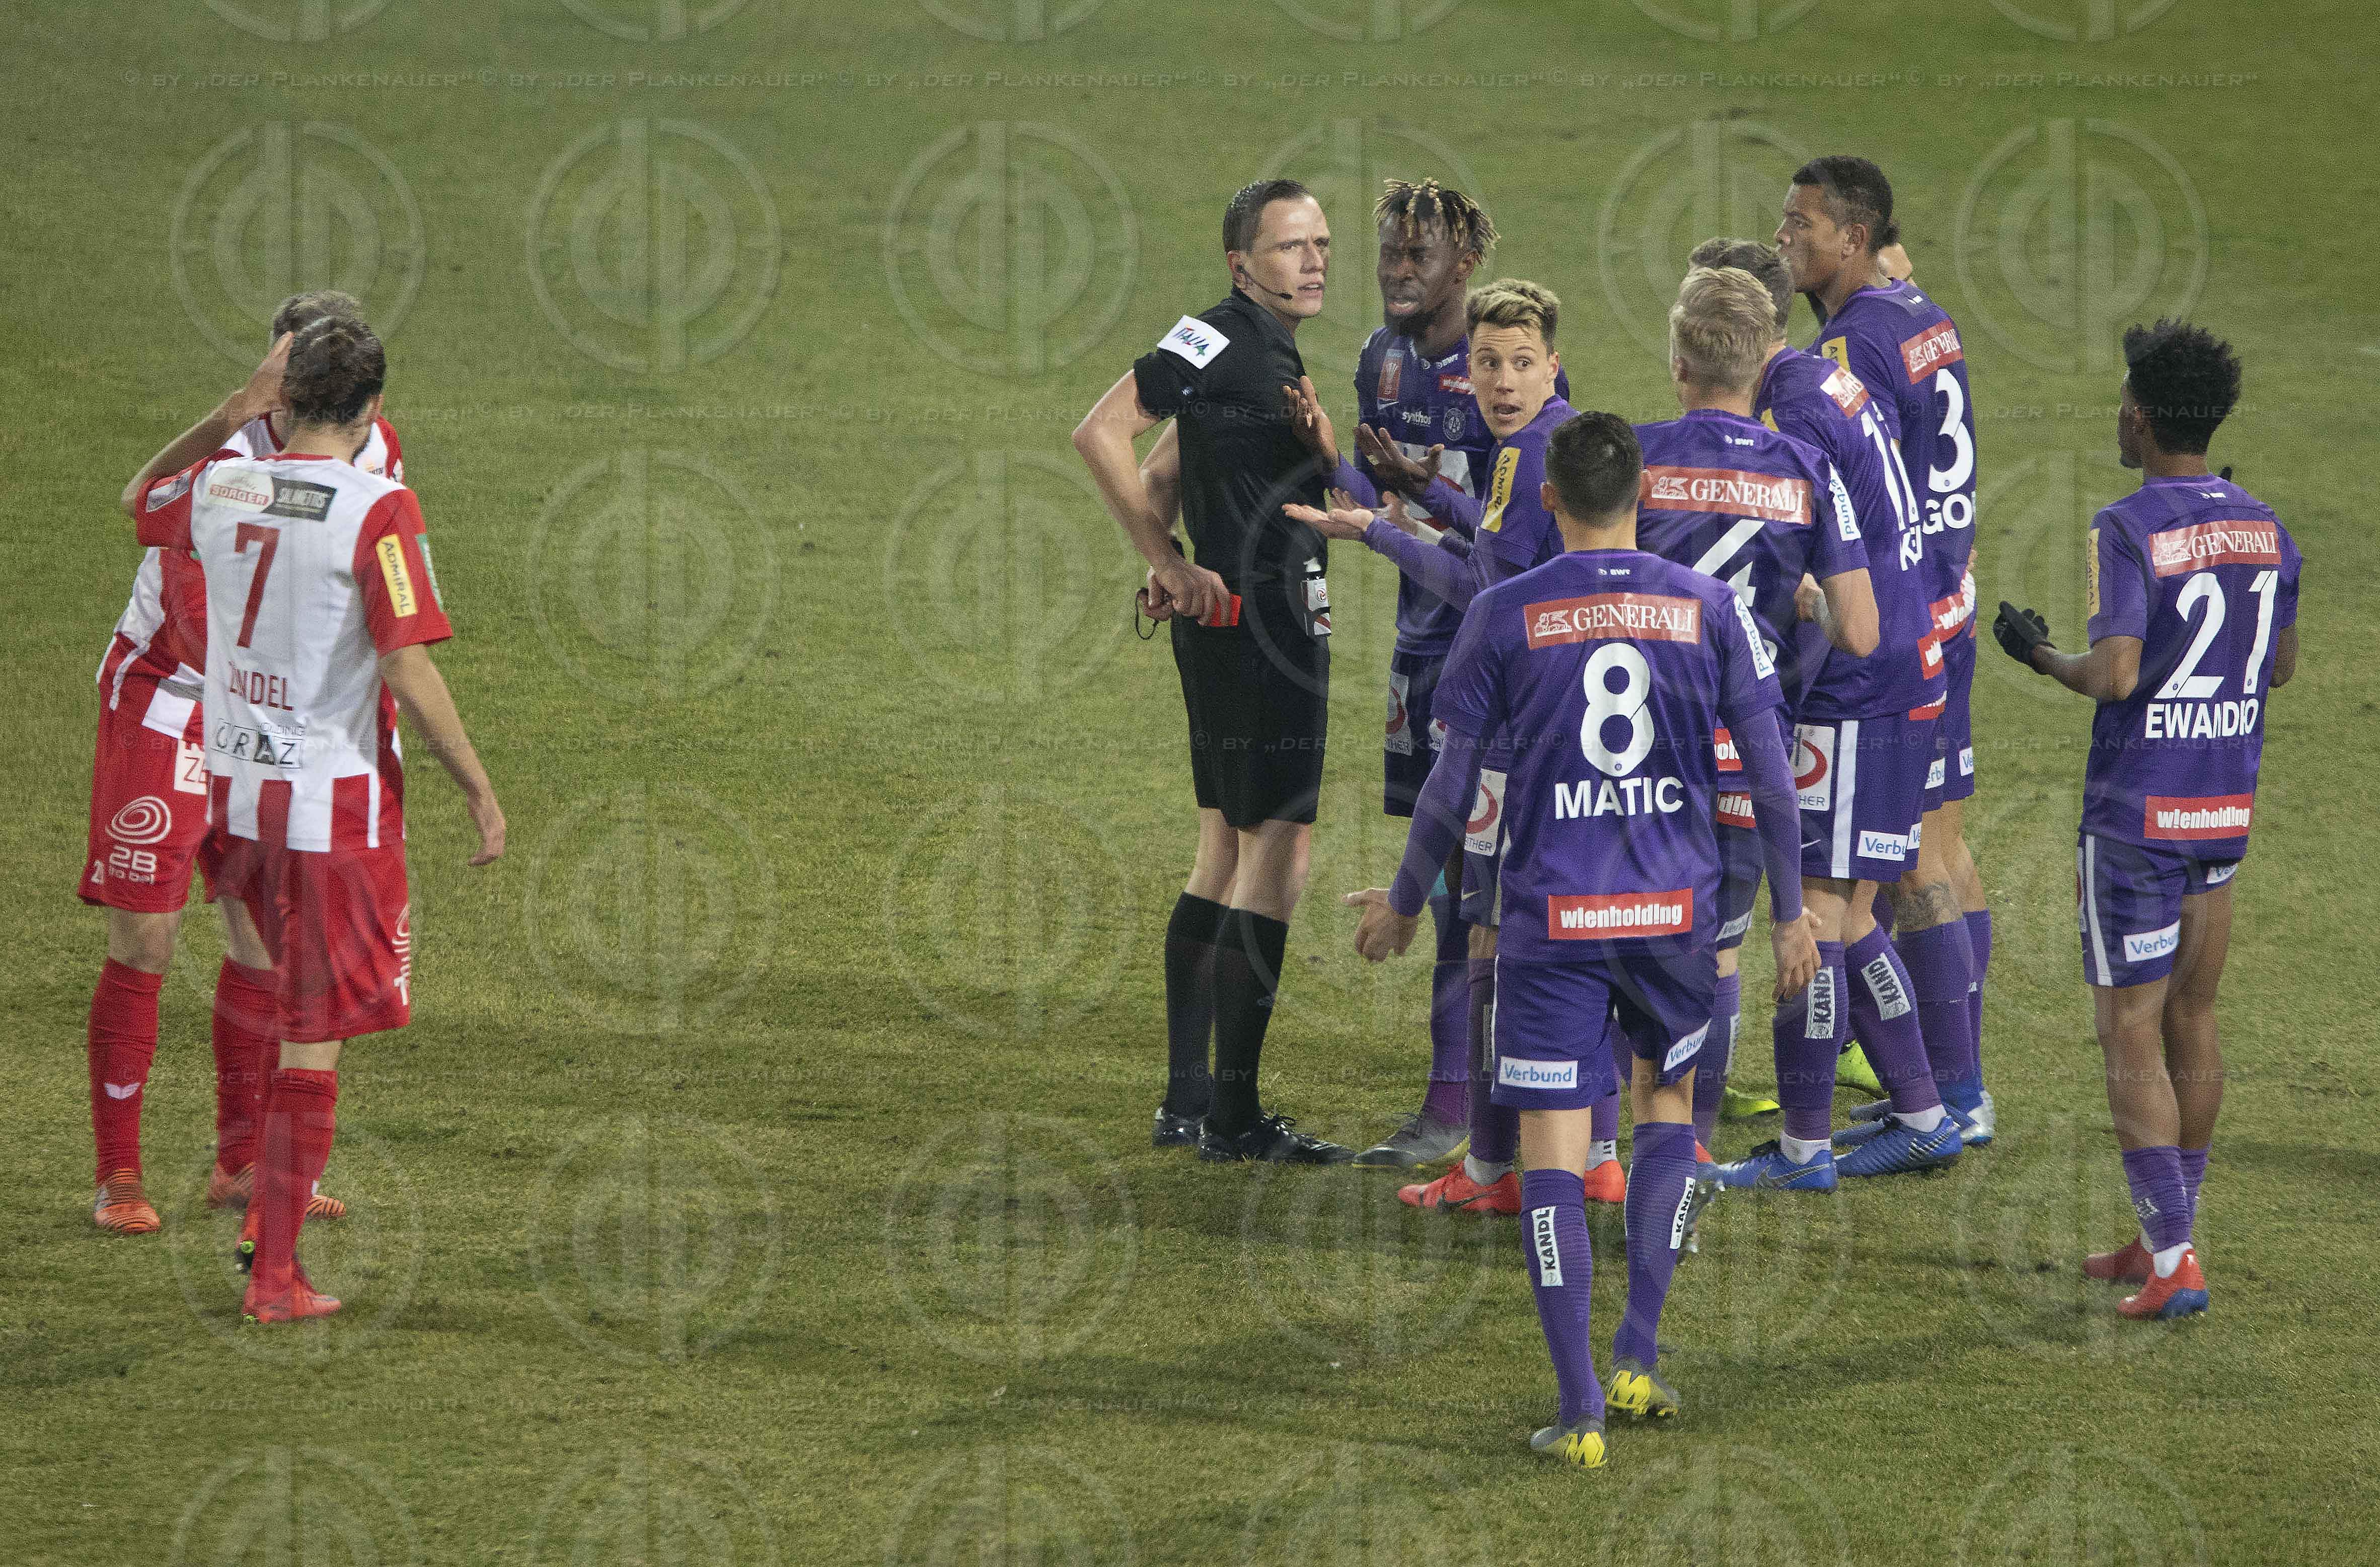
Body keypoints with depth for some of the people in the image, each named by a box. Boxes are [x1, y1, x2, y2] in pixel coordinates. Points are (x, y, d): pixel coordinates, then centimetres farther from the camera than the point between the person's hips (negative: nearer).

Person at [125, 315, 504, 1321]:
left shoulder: (218, 488, 1)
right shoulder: (378, 511, -17)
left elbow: (139, 503, 25)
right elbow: (409, 674, -20)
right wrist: (479, 789, -9)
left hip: (234, 791, 6)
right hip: (336, 803, -6)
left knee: (299, 1004, 24)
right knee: (315, 1039, 1)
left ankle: (272, 1215, 24)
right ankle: (274, 1275, 3)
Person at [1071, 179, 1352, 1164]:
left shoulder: (1270, 346, 15)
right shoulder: (1221, 339, -15)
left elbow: (1174, 462, 25)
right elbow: (1099, 435, -22)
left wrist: (1169, 567, 10)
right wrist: (1175, 568, -18)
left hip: (1281, 623, 11)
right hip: (1255, 625, -11)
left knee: (1226, 854, 14)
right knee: (1276, 856, -8)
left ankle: (1188, 1102, 19)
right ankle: (1233, 1119, -6)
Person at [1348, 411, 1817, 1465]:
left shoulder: (1505, 616, -4)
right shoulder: (1707, 608, 1)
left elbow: (1454, 785, 0)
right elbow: (1770, 773, 2)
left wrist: (1403, 903, 15)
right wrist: (1789, 913, 13)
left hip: (1551, 914, -2)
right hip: (1676, 906, 2)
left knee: (1553, 1150, 0)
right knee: (1667, 1104, 24)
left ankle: (1580, 1412, -5)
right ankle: (1638, 1358, 18)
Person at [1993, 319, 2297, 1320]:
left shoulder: (2127, 532, -16)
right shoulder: (2263, 528, 5)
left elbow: (2116, 678, -23)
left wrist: (2040, 654, -5)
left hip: (2135, 814, -7)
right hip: (2228, 807, 7)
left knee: (2130, 1038, -1)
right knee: (2191, 1023, 16)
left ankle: (2173, 1262, -6)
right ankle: (2168, 1239, 24)